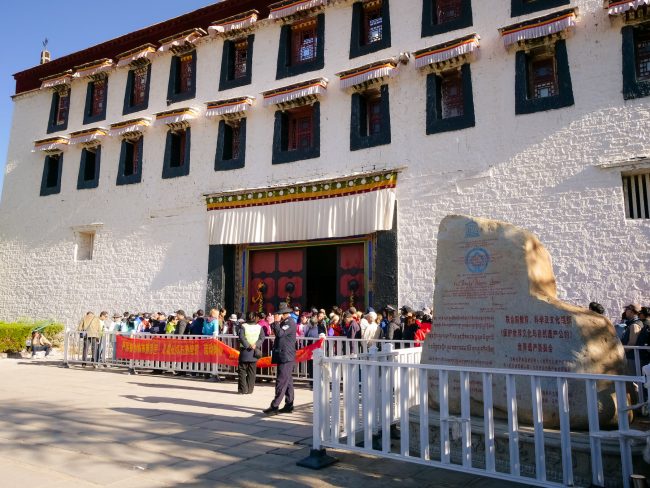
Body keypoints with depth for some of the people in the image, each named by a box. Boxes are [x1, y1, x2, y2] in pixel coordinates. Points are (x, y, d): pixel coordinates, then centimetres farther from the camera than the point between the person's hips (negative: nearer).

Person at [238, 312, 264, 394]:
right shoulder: (259, 327, 2)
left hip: (245, 351, -2)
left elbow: (241, 337, -14)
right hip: (255, 352, 2)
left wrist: (247, 345, -13)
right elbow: (262, 338, -4)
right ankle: (249, 389, 12)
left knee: (242, 370, 7)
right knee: (252, 372, 10)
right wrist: (255, 345, -11)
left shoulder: (243, 326, -5)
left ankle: (243, 389, 4)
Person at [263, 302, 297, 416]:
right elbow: (277, 333, 22)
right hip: (283, 356, 11)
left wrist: (276, 322, -16)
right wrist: (275, 323, 11)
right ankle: (289, 405, 19)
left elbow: (280, 333, -24)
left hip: (286, 357, -11)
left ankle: (275, 406, -11)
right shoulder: (284, 322, 17)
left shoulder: (290, 322, -12)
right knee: (287, 381, 13)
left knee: (282, 381, -10)